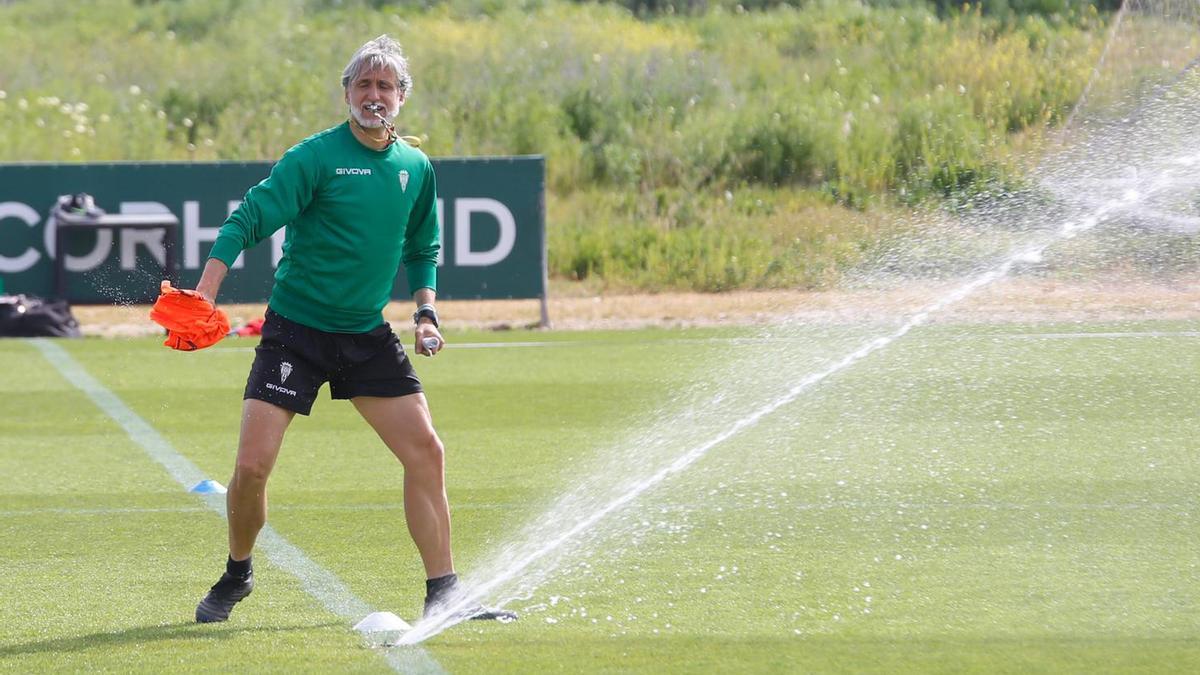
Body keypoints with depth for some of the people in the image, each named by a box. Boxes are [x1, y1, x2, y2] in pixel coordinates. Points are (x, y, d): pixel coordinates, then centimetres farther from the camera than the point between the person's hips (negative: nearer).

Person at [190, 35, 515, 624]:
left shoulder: (417, 169, 5)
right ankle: (235, 577, 16)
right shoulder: (315, 157, -12)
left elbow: (421, 249, 21)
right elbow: (246, 222, -15)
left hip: (368, 338, 5)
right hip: (294, 331, -4)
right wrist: (203, 299, -26)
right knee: (252, 465, -10)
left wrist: (426, 314, 6)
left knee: (425, 452, -4)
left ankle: (443, 594, 4)